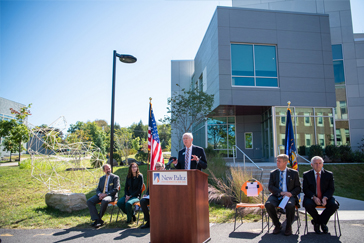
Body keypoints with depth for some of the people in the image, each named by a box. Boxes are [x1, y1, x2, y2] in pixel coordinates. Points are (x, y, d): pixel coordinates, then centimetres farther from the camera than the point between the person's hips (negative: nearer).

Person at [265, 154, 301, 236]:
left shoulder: (294, 173, 8)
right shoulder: (273, 173, 11)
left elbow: (298, 188, 7)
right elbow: (270, 187, 1)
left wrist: (291, 193, -15)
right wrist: (281, 192, -16)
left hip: (289, 196, -1)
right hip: (276, 196, 2)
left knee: (290, 205, -36)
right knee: (268, 204, -30)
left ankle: (288, 226, -7)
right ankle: (277, 225, -2)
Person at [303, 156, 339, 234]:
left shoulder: (329, 174, 5)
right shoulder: (306, 175, 2)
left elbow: (331, 189, 2)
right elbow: (305, 189, -3)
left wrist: (325, 198, -17)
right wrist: (313, 197, -21)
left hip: (325, 197, 2)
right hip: (311, 198, -1)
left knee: (334, 205, -28)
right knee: (308, 204, -33)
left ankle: (317, 222, -5)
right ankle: (322, 222, -2)